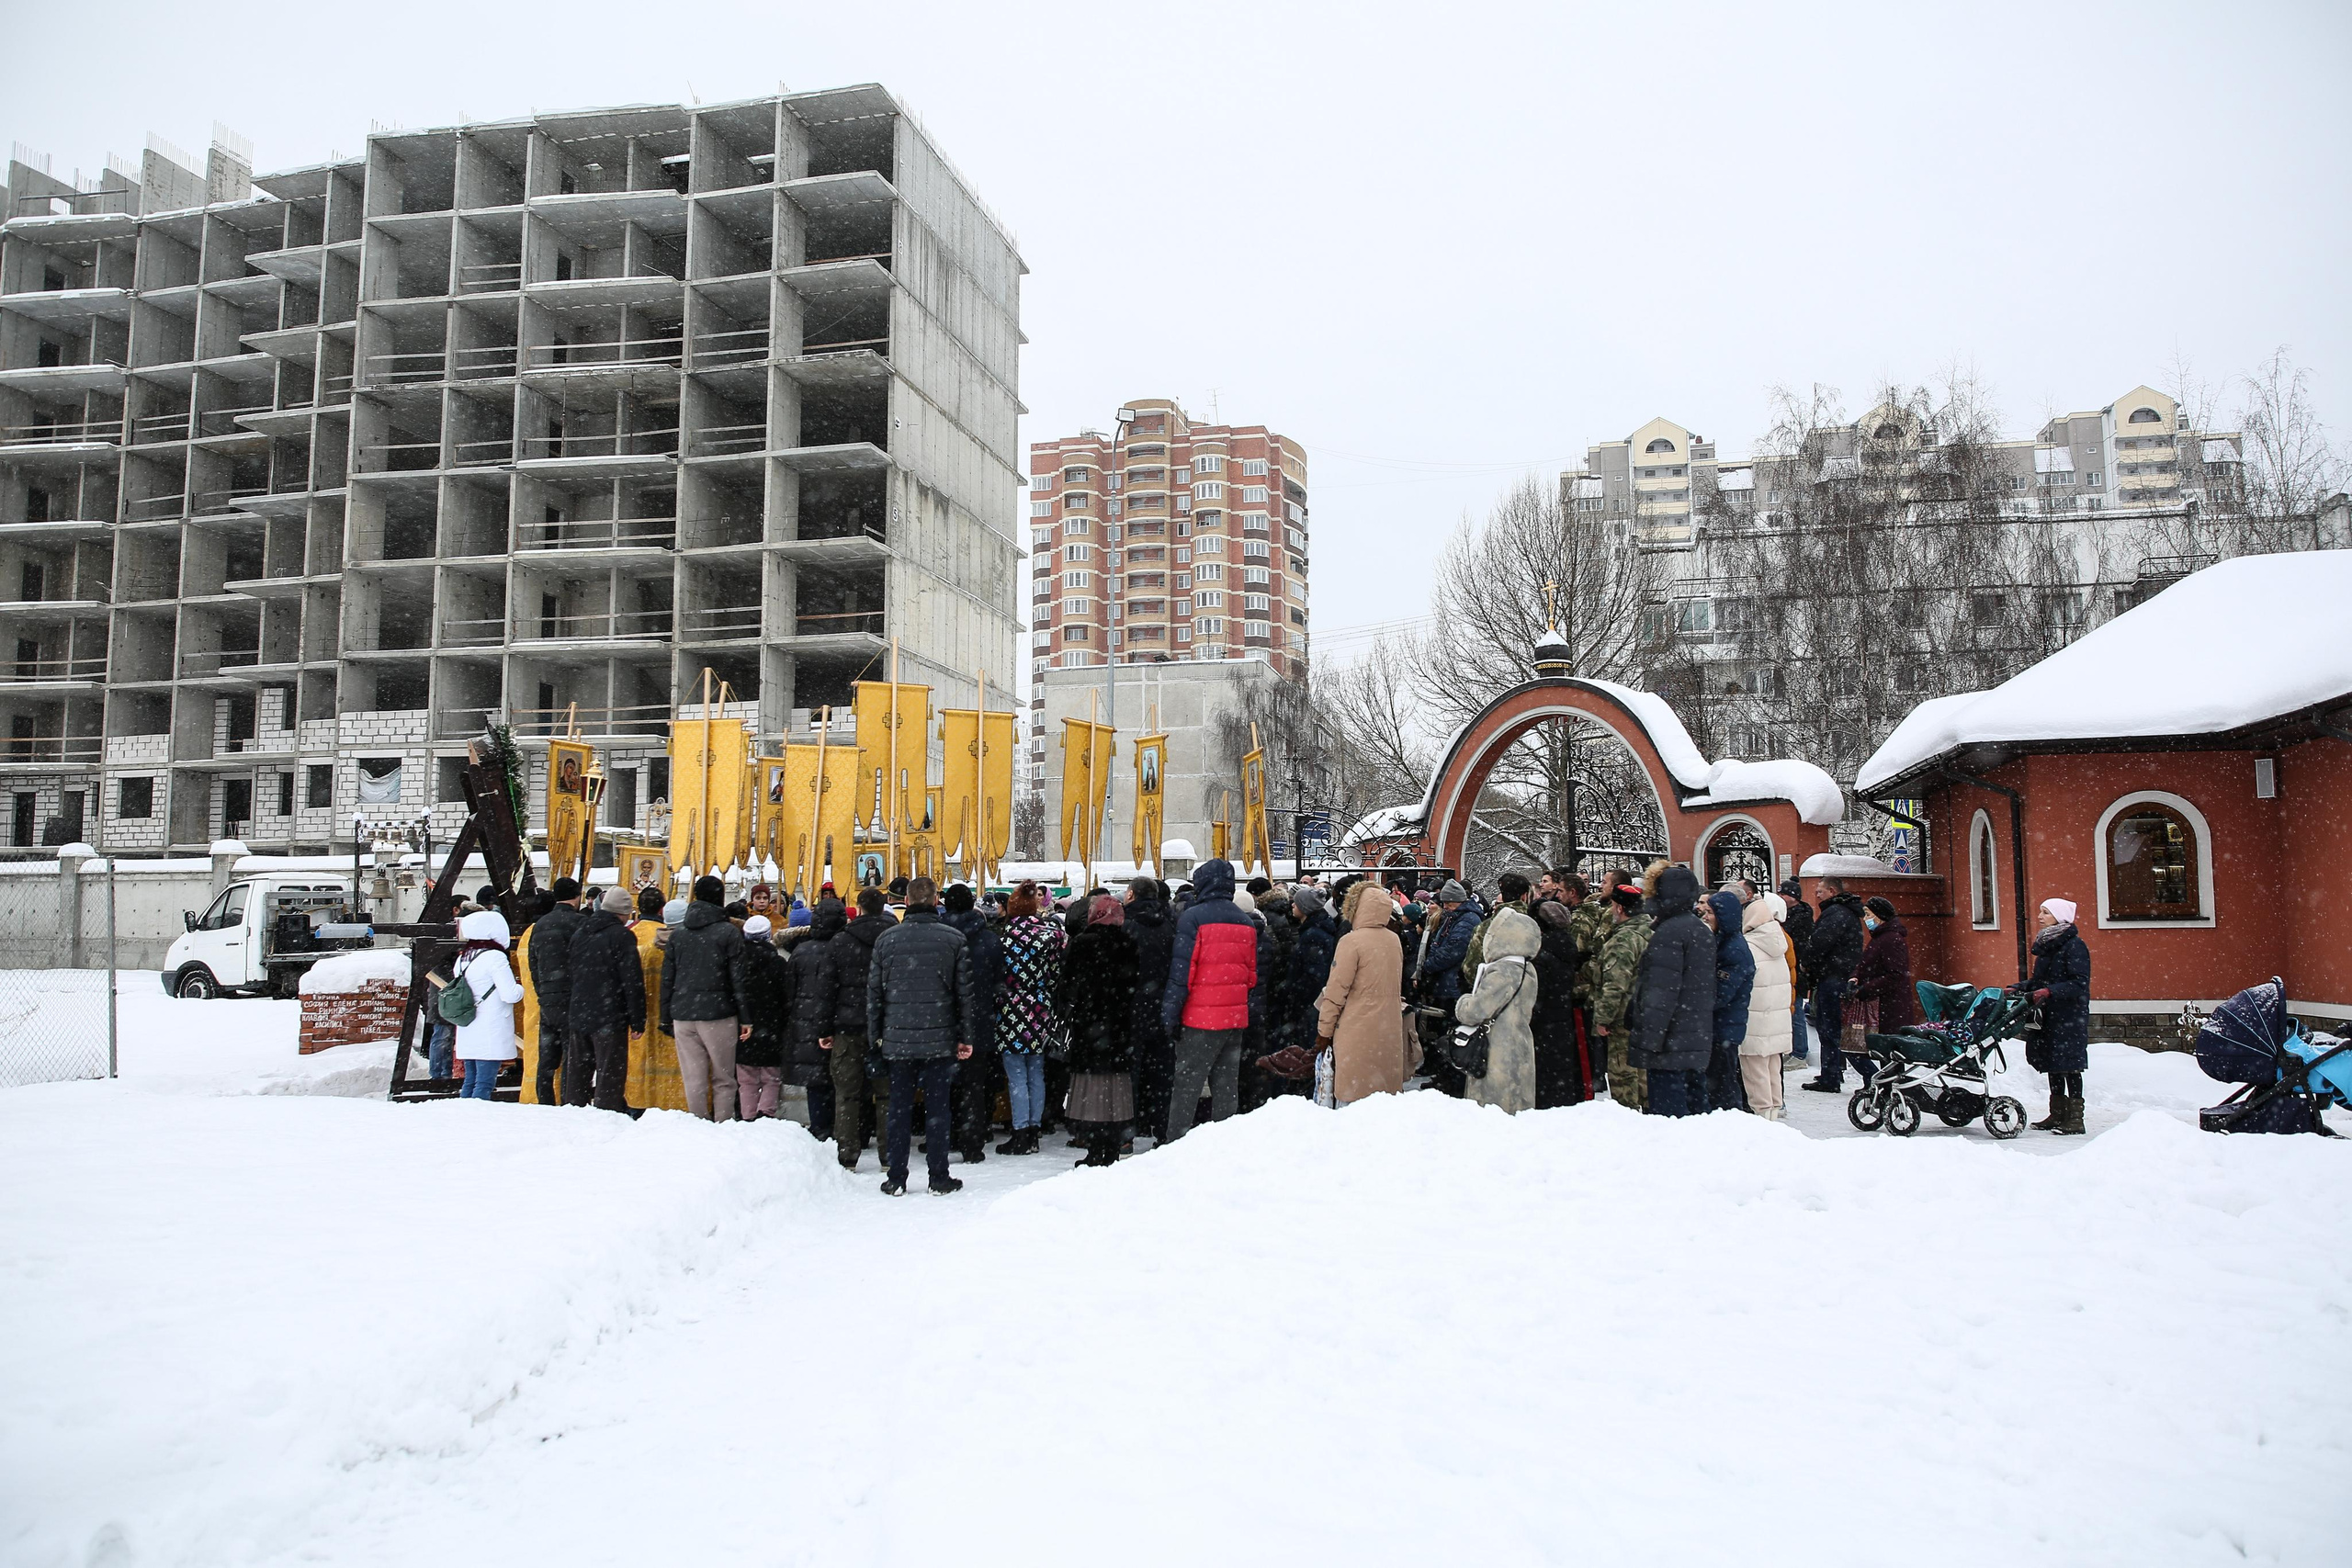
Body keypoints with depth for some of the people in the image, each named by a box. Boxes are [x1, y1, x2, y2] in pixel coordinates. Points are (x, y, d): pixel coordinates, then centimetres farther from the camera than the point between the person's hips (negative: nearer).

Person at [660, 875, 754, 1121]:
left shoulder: (678, 933, 11)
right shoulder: (729, 932, -3)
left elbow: (667, 978, 12)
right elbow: (738, 978, -6)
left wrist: (666, 1018, 17)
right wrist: (745, 1018, -2)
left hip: (682, 1016, 4)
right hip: (718, 1016, -4)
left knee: (694, 1080, 6)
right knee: (723, 1079, 4)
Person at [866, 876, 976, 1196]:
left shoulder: (886, 939, 1)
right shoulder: (953, 938, -3)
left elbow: (874, 992, 5)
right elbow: (964, 991, -1)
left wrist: (876, 1035, 14)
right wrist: (966, 1036, 6)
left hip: (898, 1038, 1)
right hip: (940, 1038, -1)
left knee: (899, 1108, 8)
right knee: (937, 1109, 5)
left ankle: (895, 1179, 12)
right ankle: (939, 1179, 9)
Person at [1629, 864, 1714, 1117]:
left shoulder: (1669, 932, -15)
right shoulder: (1703, 930, 15)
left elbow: (1661, 992, -20)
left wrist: (1647, 1041, -19)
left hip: (1672, 1045, -10)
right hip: (1699, 1040, 10)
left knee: (1668, 1109, -7)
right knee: (1694, 1107, 16)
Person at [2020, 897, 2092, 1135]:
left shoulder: (2074, 946, -12)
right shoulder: (2045, 944, 14)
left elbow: (2080, 983, -19)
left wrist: (2050, 991, -28)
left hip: (2070, 1015, -8)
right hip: (2048, 1015, 8)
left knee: (2069, 1066, -6)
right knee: (2052, 1066, 11)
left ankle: (2075, 1118, 0)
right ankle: (2057, 1115, 19)